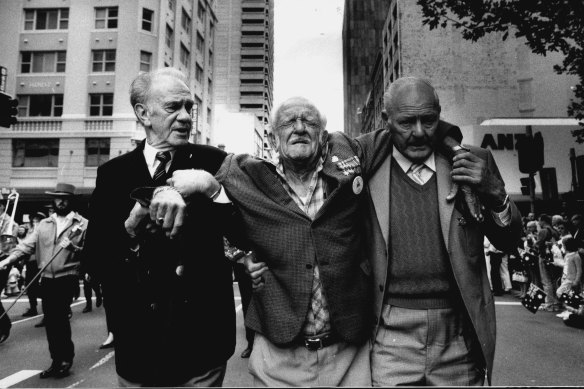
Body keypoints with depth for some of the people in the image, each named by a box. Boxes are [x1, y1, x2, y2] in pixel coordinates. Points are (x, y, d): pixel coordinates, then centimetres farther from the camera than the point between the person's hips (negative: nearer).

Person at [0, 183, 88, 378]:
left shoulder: (83, 224, 1)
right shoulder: (44, 224, 14)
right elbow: (27, 244, 5)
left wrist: (73, 247, -20)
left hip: (67, 278, -4)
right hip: (47, 279, 5)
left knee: (60, 317, -10)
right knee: (50, 320, 8)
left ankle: (66, 358, 10)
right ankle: (57, 361, 22)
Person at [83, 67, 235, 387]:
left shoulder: (213, 163, -4)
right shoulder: (112, 173, -1)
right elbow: (94, 264, -3)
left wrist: (183, 198, -31)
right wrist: (132, 227, -21)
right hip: (138, 347, 2)